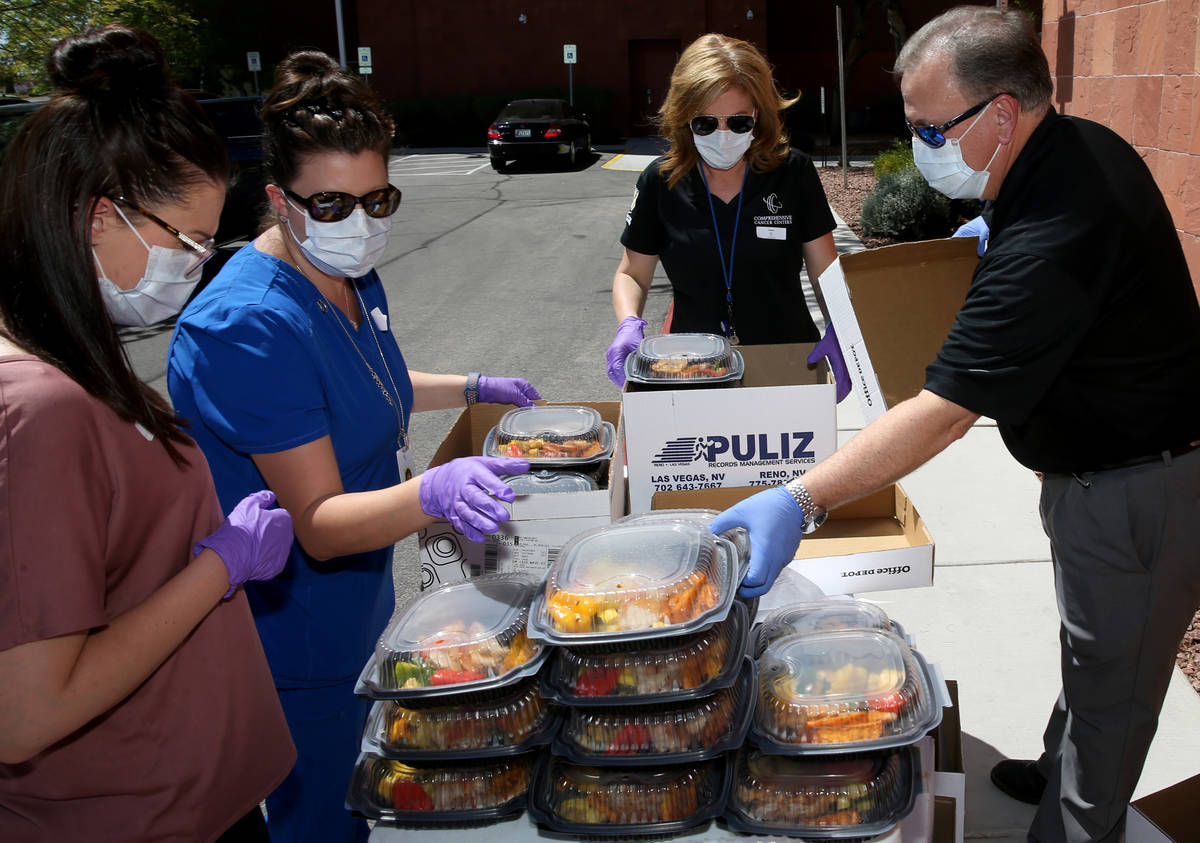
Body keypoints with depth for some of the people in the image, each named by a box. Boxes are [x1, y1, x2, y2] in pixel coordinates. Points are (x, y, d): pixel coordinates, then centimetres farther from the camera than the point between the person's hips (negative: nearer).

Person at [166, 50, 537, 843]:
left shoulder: (353, 275, 0)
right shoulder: (251, 327, -30)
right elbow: (319, 523, -30)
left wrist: (471, 388, 22)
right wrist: (435, 493, -46)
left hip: (359, 599, 9)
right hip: (295, 637, -9)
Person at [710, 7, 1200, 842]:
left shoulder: (1047, 243, -35)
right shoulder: (1083, 145, -4)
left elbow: (943, 414, -37)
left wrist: (799, 502, -39)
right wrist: (995, 236, 7)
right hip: (1101, 467, 10)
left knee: (1108, 675, 8)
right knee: (1093, 645, 26)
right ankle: (1058, 775, 46)